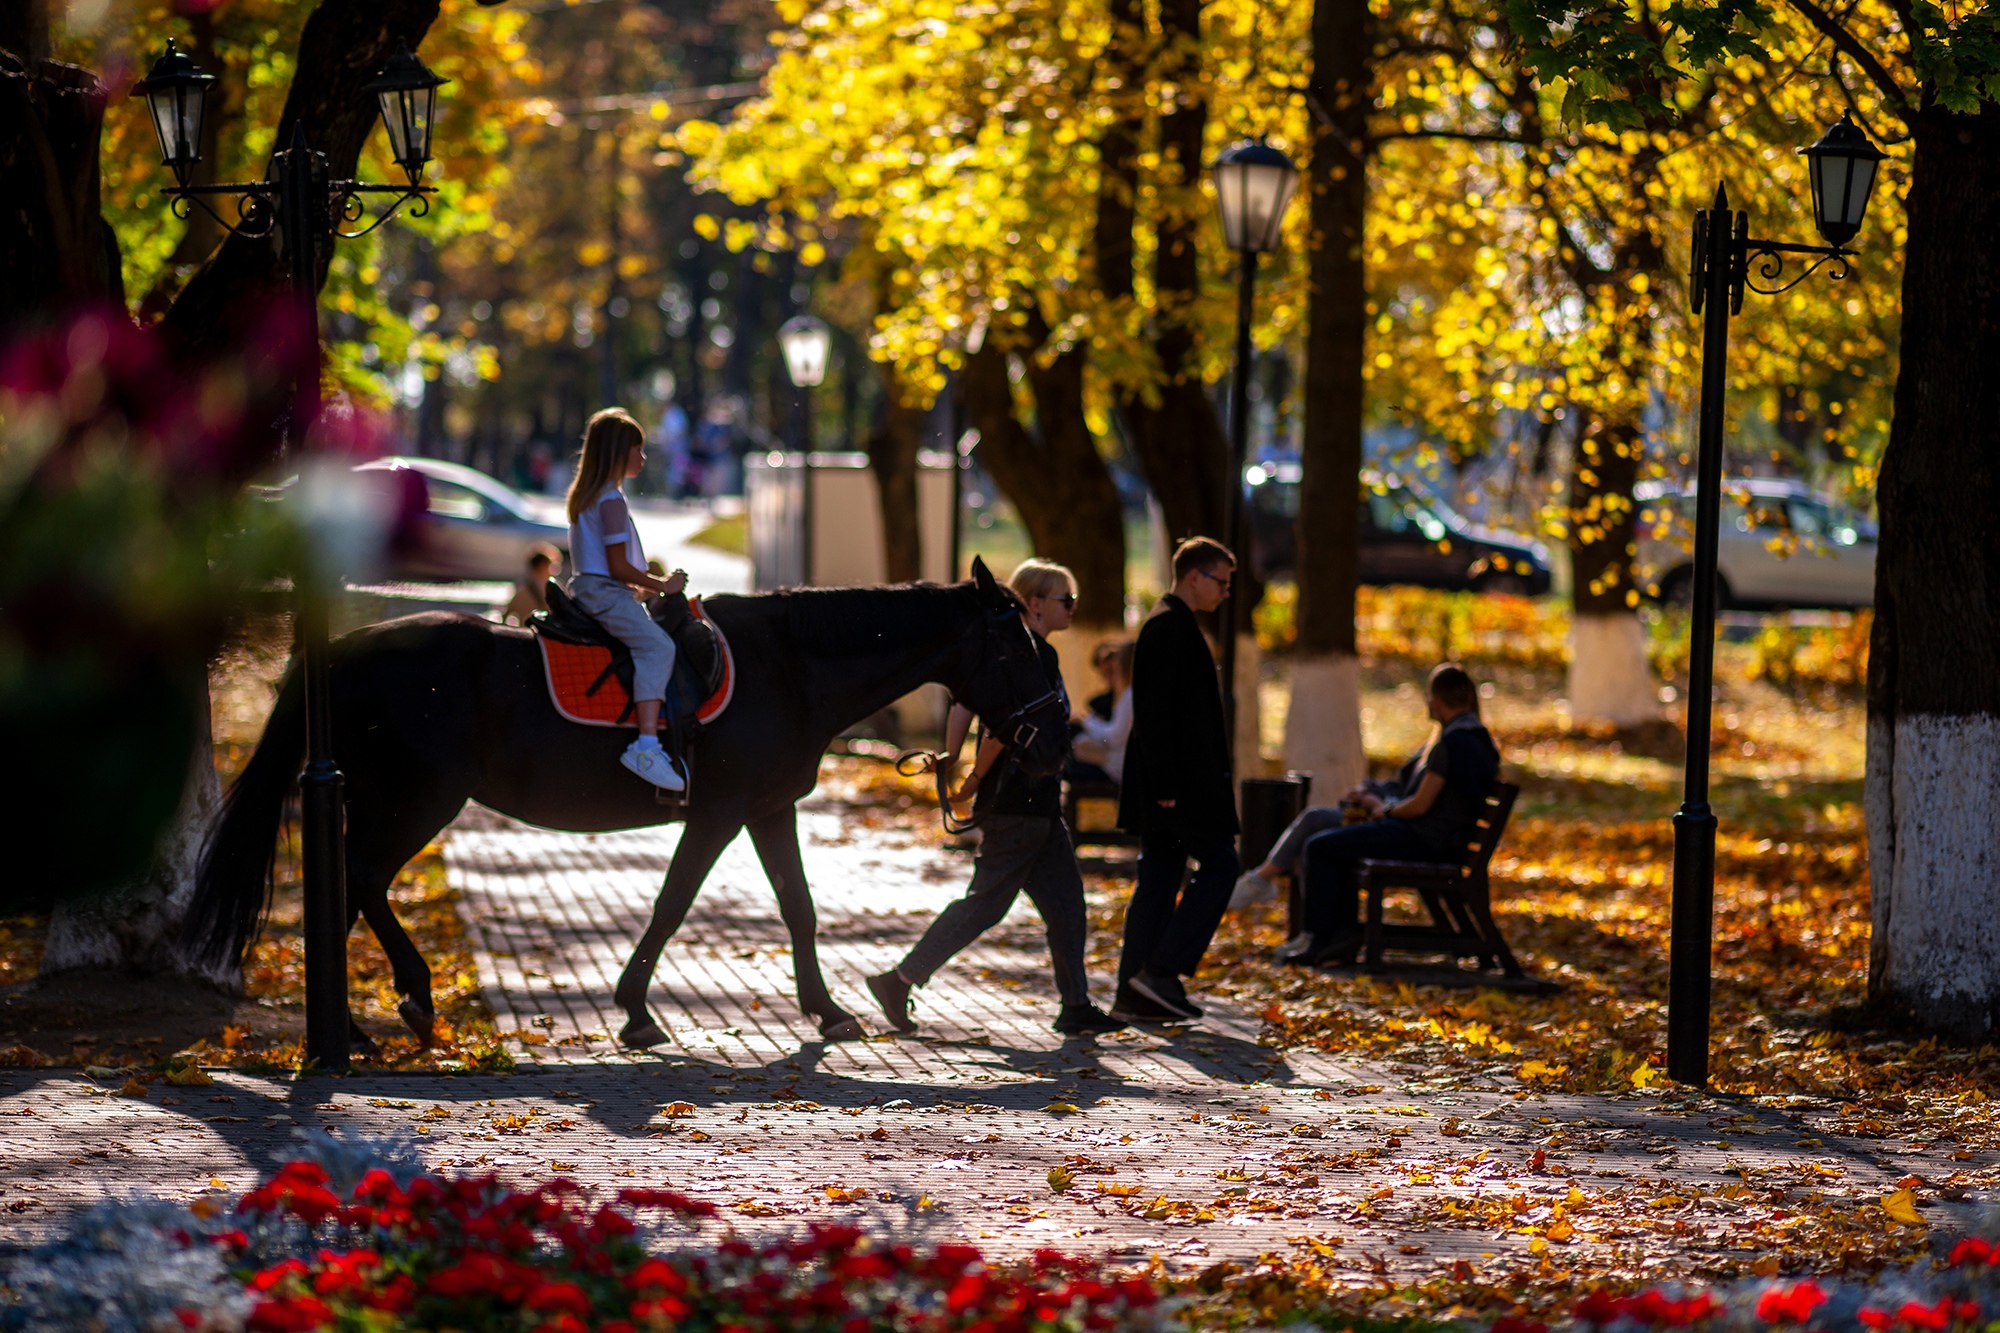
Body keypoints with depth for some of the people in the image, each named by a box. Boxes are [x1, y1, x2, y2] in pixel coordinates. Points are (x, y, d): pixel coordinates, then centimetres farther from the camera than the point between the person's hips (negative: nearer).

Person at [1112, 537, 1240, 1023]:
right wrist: (1165, 784, -22)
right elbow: (1154, 710, -21)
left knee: (1159, 877, 9)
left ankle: (1135, 993, 8)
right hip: (1178, 779, -10)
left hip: (1168, 781, 10)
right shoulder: (1170, 626, -14)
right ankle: (1163, 970, -8)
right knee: (1218, 864, -5)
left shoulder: (1173, 625, 18)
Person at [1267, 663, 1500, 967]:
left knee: (1319, 847, -4)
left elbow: (1420, 805, -22)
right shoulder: (1477, 736, 11)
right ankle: (1345, 933, 18)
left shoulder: (1453, 742, -21)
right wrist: (1378, 797, 14)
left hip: (1423, 839, -11)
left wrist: (1386, 811, -2)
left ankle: (1316, 939, 3)